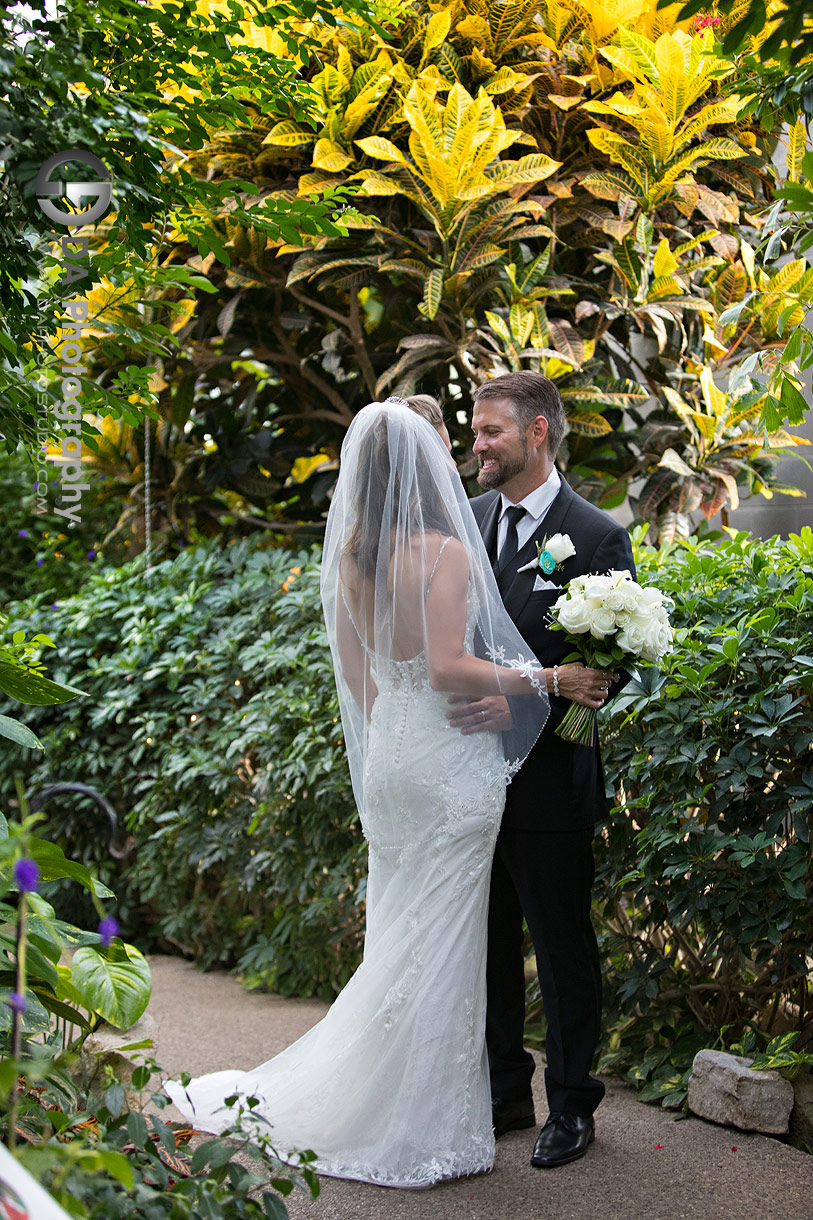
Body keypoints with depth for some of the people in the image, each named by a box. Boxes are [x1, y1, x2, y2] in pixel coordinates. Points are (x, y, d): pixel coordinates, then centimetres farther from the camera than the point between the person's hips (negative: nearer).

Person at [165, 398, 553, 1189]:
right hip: (449, 759, -7)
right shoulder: (445, 551, -16)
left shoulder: (349, 551, 5)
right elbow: (447, 666, -23)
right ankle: (423, 1130, 9)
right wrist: (528, 680, -10)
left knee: (396, 936, 16)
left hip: (387, 752, 7)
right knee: (438, 943, 1)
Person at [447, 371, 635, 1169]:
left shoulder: (597, 539, -9)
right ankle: (504, 1095, 31)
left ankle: (571, 1108, 23)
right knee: (486, 946, 15)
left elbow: (612, 667, -11)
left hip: (547, 779, -5)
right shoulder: (464, 521, 7)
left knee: (563, 952, 7)